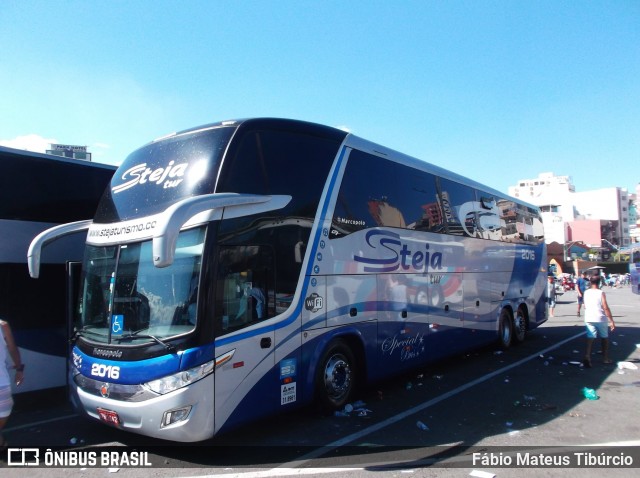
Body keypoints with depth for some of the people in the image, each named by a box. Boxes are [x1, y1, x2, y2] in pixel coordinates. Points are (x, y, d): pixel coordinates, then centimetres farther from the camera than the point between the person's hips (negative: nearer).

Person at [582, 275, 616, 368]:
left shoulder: (586, 293, 4)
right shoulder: (601, 293, -9)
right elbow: (606, 308, -12)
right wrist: (611, 321, -10)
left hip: (589, 319, 3)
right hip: (600, 319, -2)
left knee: (590, 338, -2)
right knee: (604, 338, 16)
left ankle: (587, 356, -22)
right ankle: (605, 358, 27)